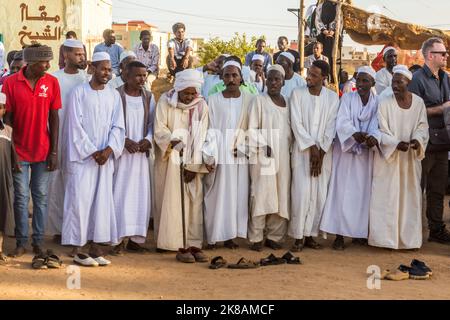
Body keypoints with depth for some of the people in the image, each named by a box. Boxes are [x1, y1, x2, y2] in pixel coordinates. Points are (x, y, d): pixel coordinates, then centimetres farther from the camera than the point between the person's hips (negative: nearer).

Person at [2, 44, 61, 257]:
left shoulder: (52, 82, -2)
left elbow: (54, 118, 1)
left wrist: (54, 151, -2)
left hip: (43, 150, 1)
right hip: (19, 150, -1)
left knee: (41, 197, 6)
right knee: (21, 197, 5)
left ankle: (38, 241, 15)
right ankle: (21, 242, 14)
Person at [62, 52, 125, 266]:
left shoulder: (114, 95, 9)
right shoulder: (79, 92, -3)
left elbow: (118, 126, 6)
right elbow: (76, 126, -7)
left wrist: (109, 149, -9)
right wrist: (92, 152, -11)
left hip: (105, 157, 4)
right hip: (82, 156, -4)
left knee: (102, 199, 4)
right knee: (80, 199, -6)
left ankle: (96, 246, 10)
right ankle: (77, 249, -1)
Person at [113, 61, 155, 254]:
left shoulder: (148, 97, 9)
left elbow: (152, 123, 10)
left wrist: (148, 139, -7)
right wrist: (124, 140, -16)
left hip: (141, 153, 4)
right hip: (121, 152, -4)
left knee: (141, 195, 4)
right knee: (120, 195, -6)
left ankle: (136, 238, 11)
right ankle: (119, 239, 0)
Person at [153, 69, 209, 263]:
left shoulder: (201, 106, 1)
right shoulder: (166, 101, -4)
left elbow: (201, 137, -3)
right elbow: (159, 129, -8)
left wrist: (193, 165, -9)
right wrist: (172, 140, -28)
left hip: (192, 160, 2)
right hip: (171, 158, -2)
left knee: (194, 201, -1)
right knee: (175, 201, -7)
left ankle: (194, 244, 2)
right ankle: (180, 246, -7)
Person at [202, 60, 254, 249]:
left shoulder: (249, 100, 4)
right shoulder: (213, 100, 1)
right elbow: (211, 130, -3)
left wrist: (244, 147, -9)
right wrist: (209, 156, -12)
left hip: (241, 154, 1)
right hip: (219, 153, -1)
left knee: (238, 193, 3)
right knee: (217, 194, 0)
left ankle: (231, 235, 10)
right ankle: (214, 235, 6)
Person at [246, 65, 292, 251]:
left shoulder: (287, 102, 13)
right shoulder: (259, 101, 0)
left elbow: (291, 129, 17)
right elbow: (252, 129, -4)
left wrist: (290, 147, 4)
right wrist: (263, 145, -15)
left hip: (283, 156, 4)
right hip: (263, 155, -4)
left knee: (281, 196, 4)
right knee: (262, 194, -6)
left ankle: (274, 236, 12)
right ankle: (256, 238, 0)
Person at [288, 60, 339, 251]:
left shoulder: (332, 98, 4)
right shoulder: (297, 94, 0)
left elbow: (330, 127, 1)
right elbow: (296, 123, -5)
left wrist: (321, 152, -7)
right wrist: (312, 147, -10)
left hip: (323, 152, 2)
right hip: (302, 151, -2)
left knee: (319, 195, 1)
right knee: (302, 193, -9)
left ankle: (310, 235, 10)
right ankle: (298, 237, -1)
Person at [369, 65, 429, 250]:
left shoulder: (418, 102, 0)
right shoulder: (384, 103, -9)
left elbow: (422, 126, 6)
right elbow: (382, 131, -8)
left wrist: (417, 139, -16)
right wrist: (397, 143, -24)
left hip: (410, 158, 3)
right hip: (388, 157, -3)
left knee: (409, 196, 7)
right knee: (387, 197, -2)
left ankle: (408, 237, 16)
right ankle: (387, 238, 5)